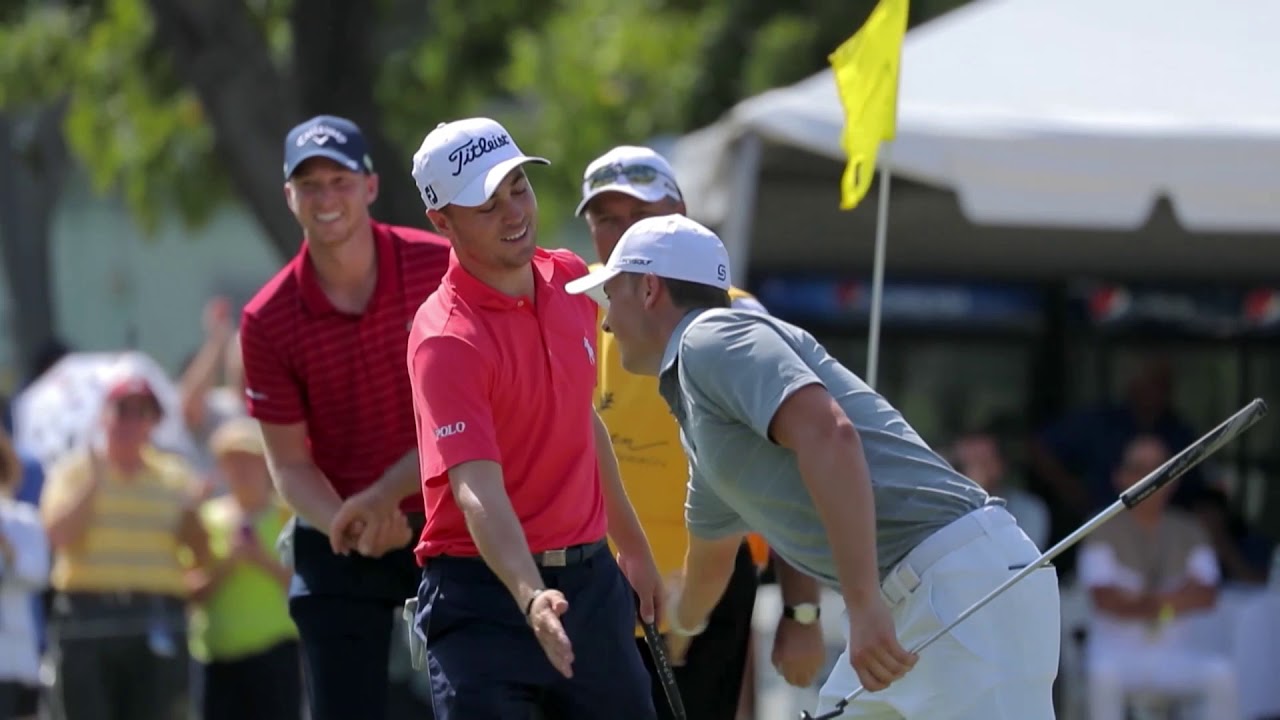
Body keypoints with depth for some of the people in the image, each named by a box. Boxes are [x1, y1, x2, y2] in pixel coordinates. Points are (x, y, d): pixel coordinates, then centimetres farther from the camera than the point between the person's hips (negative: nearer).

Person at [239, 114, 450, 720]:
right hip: (339, 544, 0)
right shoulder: (268, 322, -9)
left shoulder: (440, 267, -9)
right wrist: (348, 526, -22)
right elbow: (289, 462, -3)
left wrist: (386, 494, -18)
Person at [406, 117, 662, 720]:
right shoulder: (447, 340, -19)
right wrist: (531, 597, -44)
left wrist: (633, 546, 25)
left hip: (591, 581, 7)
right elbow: (477, 492, -29)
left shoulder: (570, 280, 5)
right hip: (488, 589, -7)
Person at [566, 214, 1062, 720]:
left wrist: (863, 603, -28)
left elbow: (828, 434, -23)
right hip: (911, 603, 10)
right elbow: (711, 554, 45)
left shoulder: (713, 338, -6)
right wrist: (673, 636, 64)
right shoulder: (699, 412, 25)